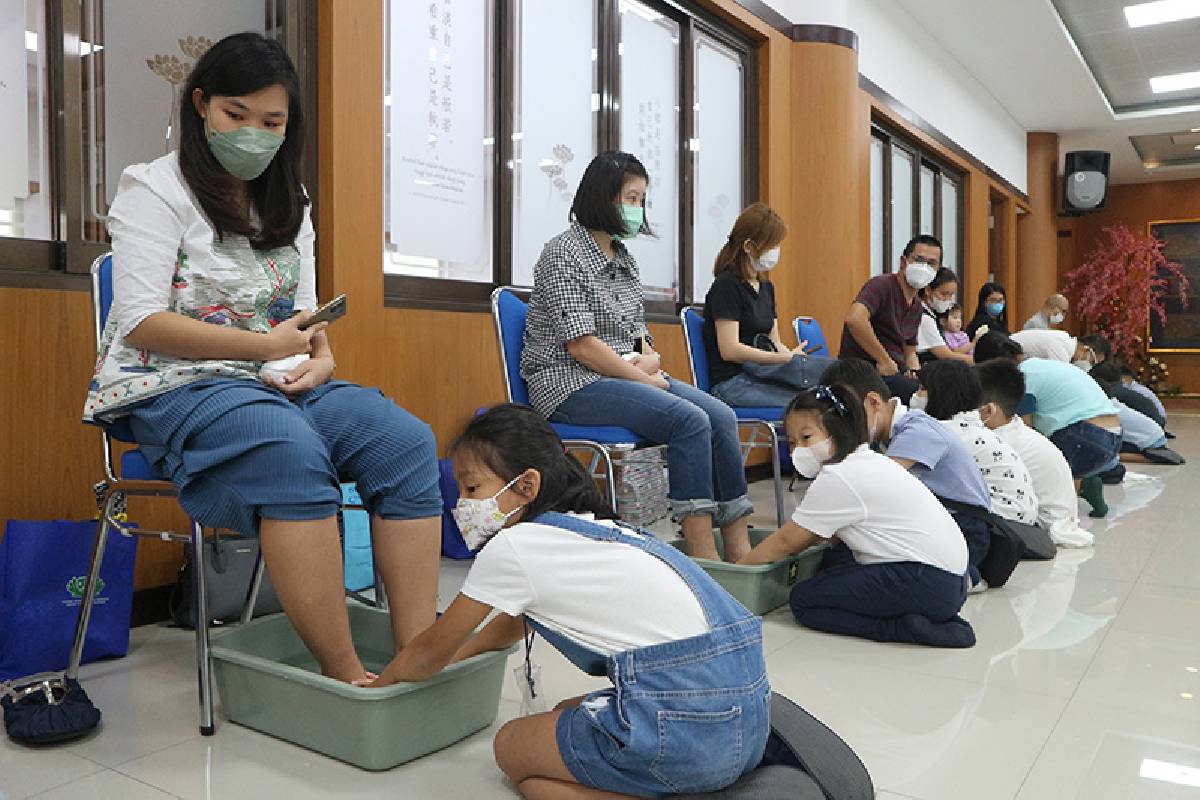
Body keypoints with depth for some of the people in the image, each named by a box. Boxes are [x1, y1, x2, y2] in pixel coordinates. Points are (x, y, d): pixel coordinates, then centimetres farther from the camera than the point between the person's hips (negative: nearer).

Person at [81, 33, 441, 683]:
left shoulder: (287, 203, 18)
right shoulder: (155, 190, 0)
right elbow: (142, 324, -10)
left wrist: (320, 357, -7)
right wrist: (268, 345, -11)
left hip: (279, 385, 6)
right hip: (175, 386, -5)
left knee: (407, 440, -22)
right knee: (292, 451, -38)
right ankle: (346, 678, -35)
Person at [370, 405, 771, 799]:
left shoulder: (511, 547, -4)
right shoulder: (582, 526, 20)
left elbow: (433, 649, 12)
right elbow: (513, 623, 36)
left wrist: (380, 685, 31)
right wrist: (432, 660, 42)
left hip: (685, 723, -9)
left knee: (512, 745, 12)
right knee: (571, 713, 27)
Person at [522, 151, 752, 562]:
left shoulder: (623, 257, 16)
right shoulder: (564, 252, -8)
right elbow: (580, 344, -17)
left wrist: (650, 361, -6)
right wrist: (646, 380, -13)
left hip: (626, 377, 8)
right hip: (570, 382, -8)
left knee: (721, 415, -12)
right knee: (690, 420, -26)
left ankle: (739, 548, -11)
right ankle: (704, 557, -24)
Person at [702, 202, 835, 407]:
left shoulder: (766, 287, 19)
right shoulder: (727, 286, -8)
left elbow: (774, 343, 17)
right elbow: (729, 350, -17)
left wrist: (790, 356, -6)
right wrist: (787, 359, -18)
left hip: (761, 373, 8)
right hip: (732, 383, -8)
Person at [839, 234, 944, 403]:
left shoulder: (917, 306, 19)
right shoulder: (882, 285, -8)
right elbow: (854, 319, -27)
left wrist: (915, 371, 2)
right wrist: (884, 361, -21)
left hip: (895, 371, 9)